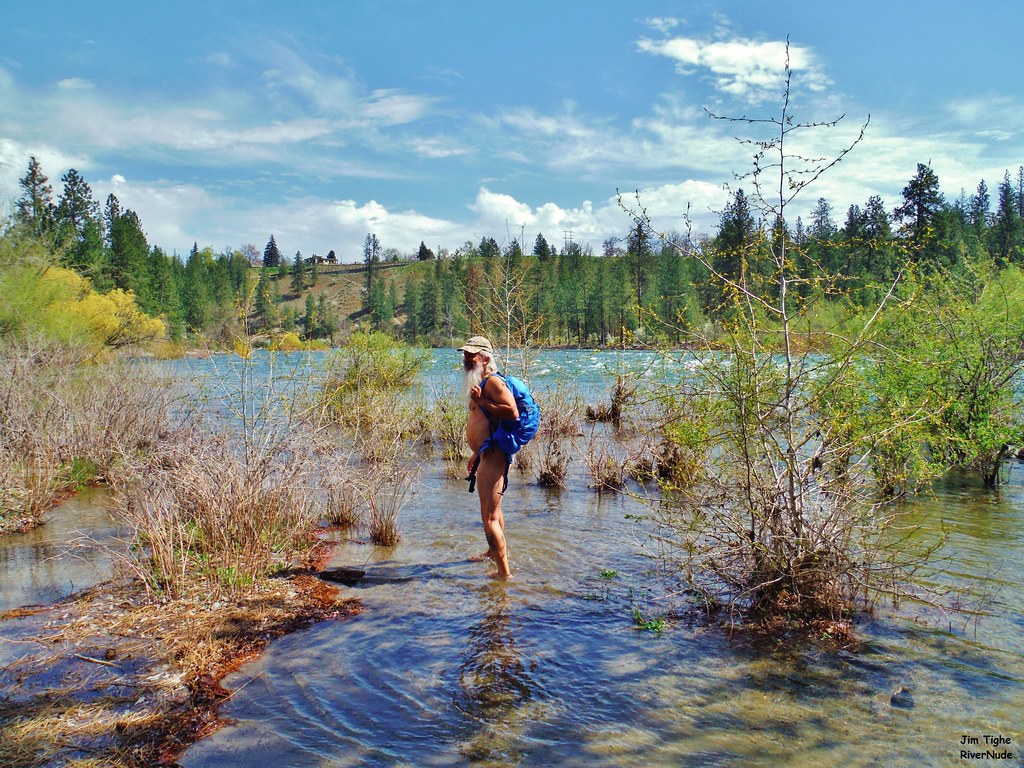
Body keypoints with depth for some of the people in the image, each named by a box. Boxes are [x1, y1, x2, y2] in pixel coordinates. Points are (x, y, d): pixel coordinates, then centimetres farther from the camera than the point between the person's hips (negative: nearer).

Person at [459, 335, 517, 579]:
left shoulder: (492, 381, -14)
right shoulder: (480, 383, 17)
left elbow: (512, 412, -28)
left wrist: (481, 401, -21)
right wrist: (476, 454, 26)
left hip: (493, 456, -11)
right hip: (486, 455, 11)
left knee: (490, 515, -10)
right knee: (493, 508, 27)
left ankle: (504, 572, -5)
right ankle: (495, 551, 47)